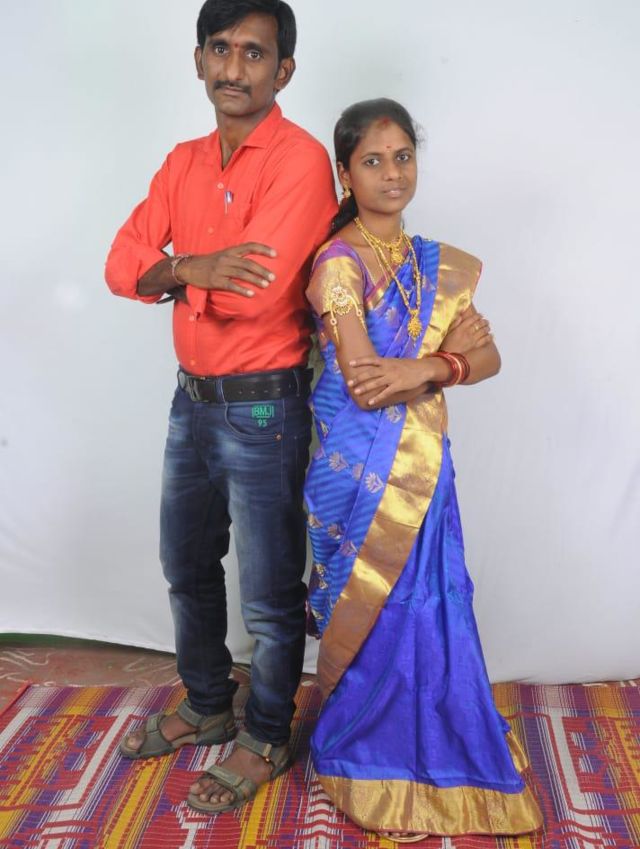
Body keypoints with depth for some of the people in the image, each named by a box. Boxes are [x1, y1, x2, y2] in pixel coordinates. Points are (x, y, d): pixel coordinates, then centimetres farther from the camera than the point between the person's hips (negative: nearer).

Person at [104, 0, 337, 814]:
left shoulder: (300, 160, -16)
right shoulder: (183, 164, 9)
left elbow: (250, 293, -27)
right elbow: (122, 265, -1)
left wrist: (171, 272, -11)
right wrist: (192, 268, -20)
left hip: (264, 408, -8)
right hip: (193, 399, 8)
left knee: (269, 595, 7)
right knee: (186, 569, 22)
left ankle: (266, 741, 30)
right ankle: (207, 708, 44)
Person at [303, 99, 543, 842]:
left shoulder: (436, 264, 9)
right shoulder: (339, 262, -12)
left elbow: (487, 358, 1)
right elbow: (363, 384, -19)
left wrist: (420, 369, -16)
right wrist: (447, 358, -12)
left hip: (421, 466, 6)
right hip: (362, 471, -6)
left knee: (431, 609, 13)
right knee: (378, 616, 7)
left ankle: (431, 749, 35)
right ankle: (369, 763, 30)